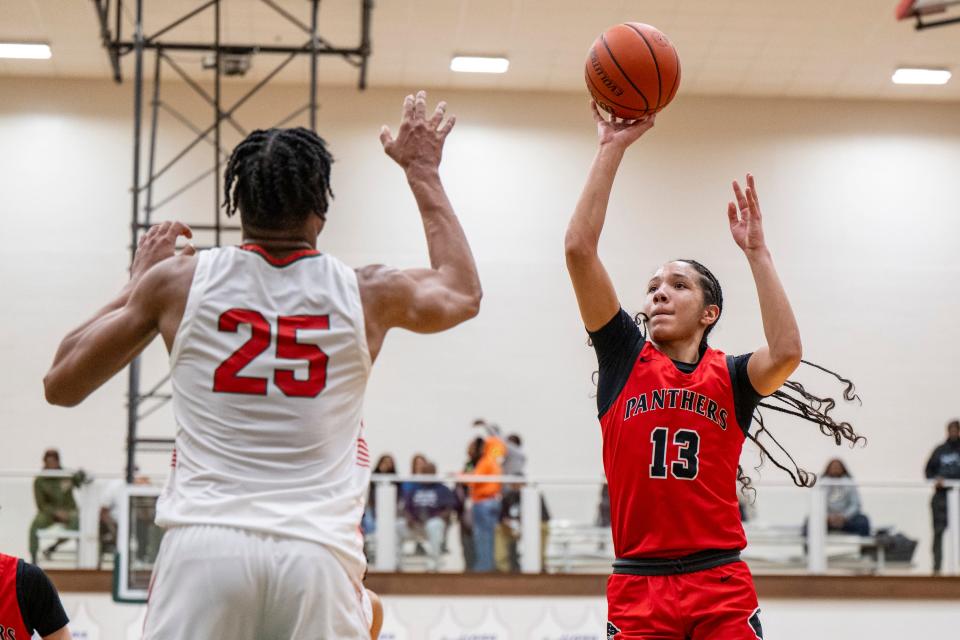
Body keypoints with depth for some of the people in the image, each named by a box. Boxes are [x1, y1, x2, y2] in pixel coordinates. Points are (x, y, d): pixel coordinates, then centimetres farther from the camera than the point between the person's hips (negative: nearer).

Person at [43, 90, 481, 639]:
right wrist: (424, 172, 40)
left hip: (203, 541, 0)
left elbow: (61, 383, 17)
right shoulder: (364, 294, 8)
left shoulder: (177, 281, 6)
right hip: (318, 552, 0)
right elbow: (464, 291, 31)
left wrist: (138, 281, 29)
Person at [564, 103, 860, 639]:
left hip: (722, 586, -1)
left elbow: (786, 353, -18)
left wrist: (756, 250, -13)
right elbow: (579, 248, -2)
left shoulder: (731, 376, 6)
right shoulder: (624, 356, 7)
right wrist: (612, 148, -4)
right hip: (638, 584, 1)